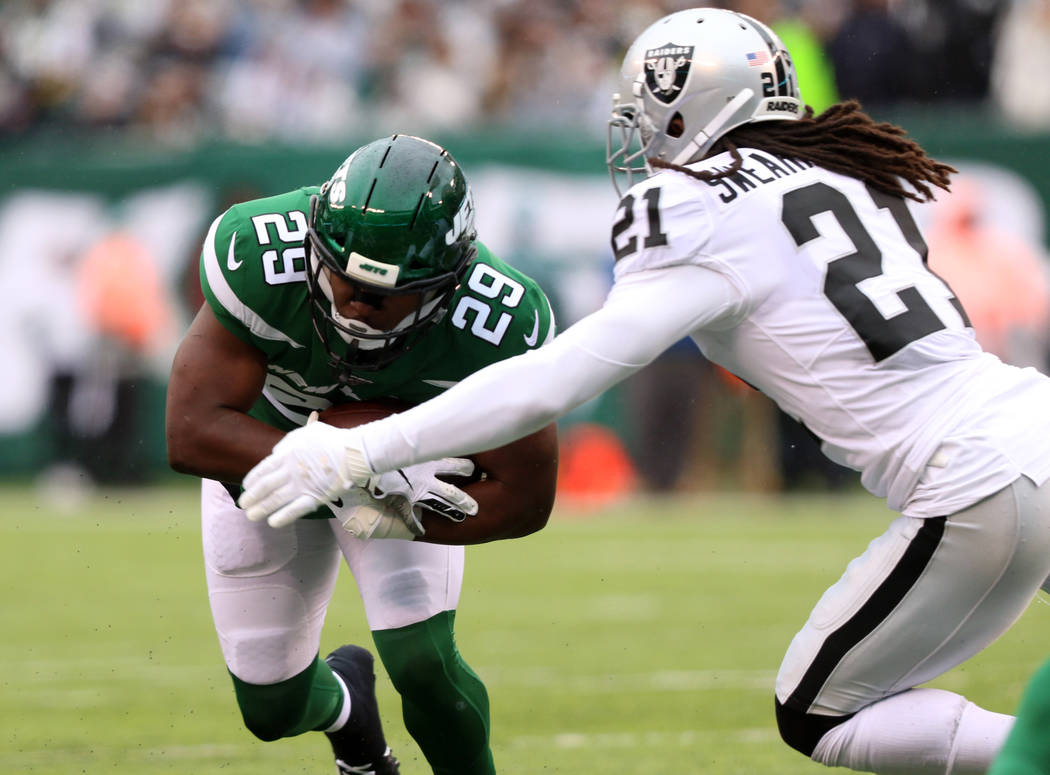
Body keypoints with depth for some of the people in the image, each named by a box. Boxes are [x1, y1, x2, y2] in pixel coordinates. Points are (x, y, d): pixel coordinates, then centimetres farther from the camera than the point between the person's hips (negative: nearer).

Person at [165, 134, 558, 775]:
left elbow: (526, 498, -25)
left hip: (412, 465, 0)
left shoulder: (500, 325, -37)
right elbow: (193, 434, -41)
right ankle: (344, 695, 46)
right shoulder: (259, 256, -41)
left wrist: (395, 518, -37)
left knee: (420, 663, -20)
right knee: (273, 708, 8)